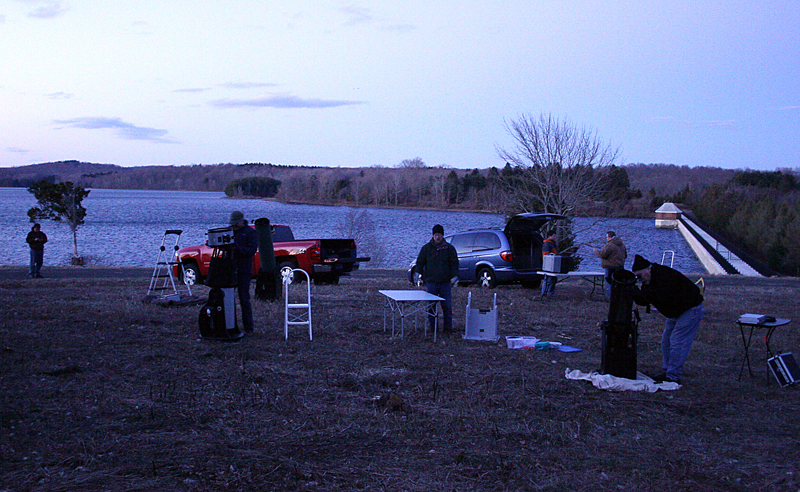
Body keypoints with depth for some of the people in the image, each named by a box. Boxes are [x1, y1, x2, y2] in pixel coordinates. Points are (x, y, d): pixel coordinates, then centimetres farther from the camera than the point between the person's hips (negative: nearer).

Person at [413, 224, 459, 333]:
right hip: (431, 282, 0)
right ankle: (432, 327, 11)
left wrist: (454, 276, -3)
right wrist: (418, 272, -2)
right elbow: (420, 262, 11)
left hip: (445, 283, 0)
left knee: (447, 306, 1)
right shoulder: (426, 248, 7)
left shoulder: (449, 248, 6)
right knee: (431, 306, 2)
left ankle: (448, 327, 9)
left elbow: (454, 263, 8)